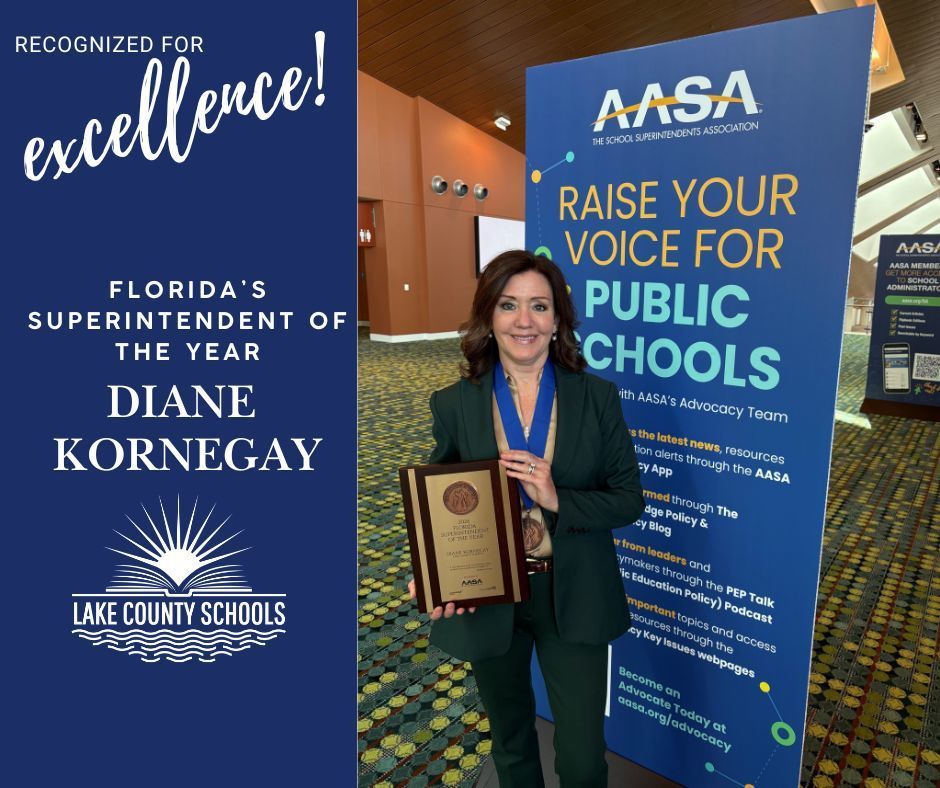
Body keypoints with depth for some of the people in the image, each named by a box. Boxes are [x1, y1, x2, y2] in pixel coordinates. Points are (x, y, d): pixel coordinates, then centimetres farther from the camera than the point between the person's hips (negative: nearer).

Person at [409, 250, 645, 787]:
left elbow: (630, 499, -6)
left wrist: (558, 500, -24)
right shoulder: (454, 404, -8)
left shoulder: (598, 396, -8)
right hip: (488, 599, 1)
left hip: (575, 599, 0)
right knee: (511, 743, 24)